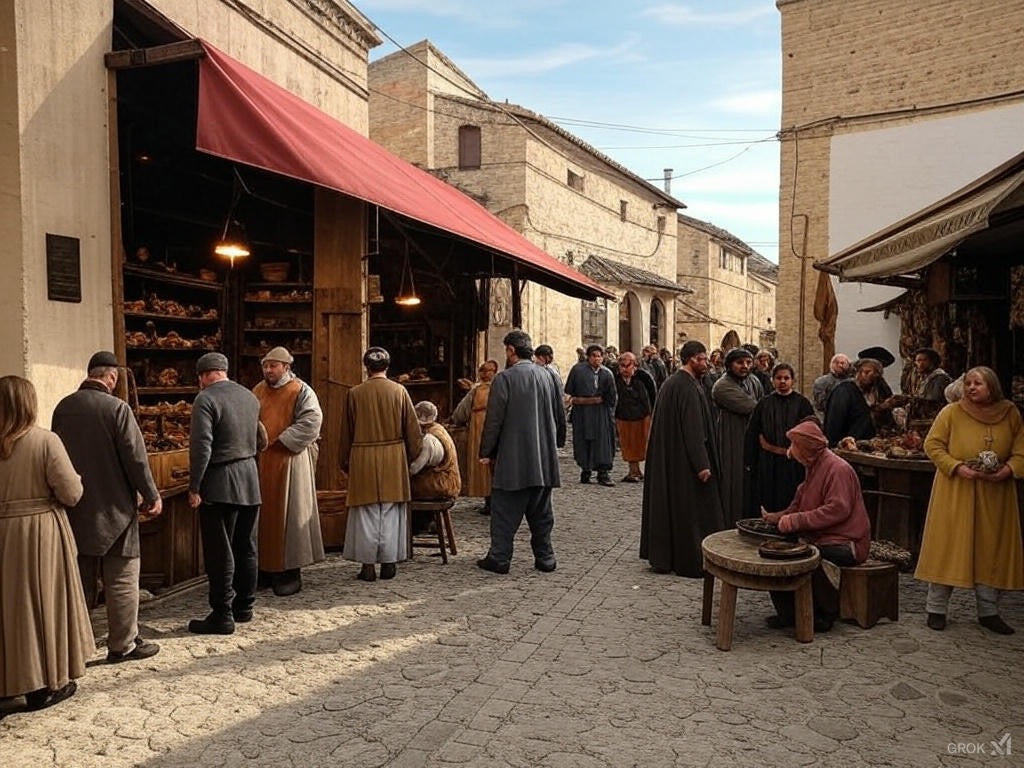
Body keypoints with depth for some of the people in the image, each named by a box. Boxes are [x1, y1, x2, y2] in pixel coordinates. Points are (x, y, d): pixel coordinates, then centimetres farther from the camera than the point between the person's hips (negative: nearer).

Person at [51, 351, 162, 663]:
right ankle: (122, 645, 10)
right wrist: (152, 496, -4)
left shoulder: (62, 408, 2)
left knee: (80, 577, 17)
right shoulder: (116, 408, -16)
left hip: (75, 508, 6)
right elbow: (135, 457, -16)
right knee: (122, 580, 4)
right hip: (113, 507, -6)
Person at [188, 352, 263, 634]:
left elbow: (201, 447, -18)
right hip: (250, 479, 7)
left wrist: (194, 487, -14)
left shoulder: (206, 399, -12)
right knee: (246, 548, 14)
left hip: (220, 484, -7)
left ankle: (222, 616, 4)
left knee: (220, 552, -1)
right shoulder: (250, 396, 11)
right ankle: (244, 607, 24)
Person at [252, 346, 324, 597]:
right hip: (261, 461, 6)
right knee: (264, 513, 9)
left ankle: (291, 572, 5)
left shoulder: (301, 391, -6)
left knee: (290, 515, -2)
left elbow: (311, 421, -17)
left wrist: (281, 441, -17)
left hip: (290, 460, -6)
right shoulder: (258, 391, 12)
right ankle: (267, 567, 19)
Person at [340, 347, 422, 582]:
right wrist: (412, 456, 14)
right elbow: (412, 428, 0)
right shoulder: (399, 391, -4)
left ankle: (368, 565, 10)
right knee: (391, 512, 9)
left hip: (363, 459, -1)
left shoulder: (355, 393, -5)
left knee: (366, 512, 7)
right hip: (393, 458, 1)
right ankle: (389, 563, 14)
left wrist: (346, 461, 14)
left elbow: (347, 432, 2)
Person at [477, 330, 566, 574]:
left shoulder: (505, 378, -11)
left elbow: (494, 419, -11)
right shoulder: (546, 376, 6)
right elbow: (560, 415, 13)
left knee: (505, 511, 5)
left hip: (513, 458, -5)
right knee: (541, 512, 14)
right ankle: (545, 558, 19)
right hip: (543, 458, 6)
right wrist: (556, 443, 24)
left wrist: (486, 452, -2)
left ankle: (499, 558, 10)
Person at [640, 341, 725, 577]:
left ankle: (661, 557, 21)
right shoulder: (688, 387, -18)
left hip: (664, 459, 10)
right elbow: (694, 430, -21)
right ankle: (691, 561, 8)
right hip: (685, 461, -10)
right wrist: (702, 464, -20)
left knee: (666, 504, 13)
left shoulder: (668, 383, 11)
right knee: (691, 508, 0)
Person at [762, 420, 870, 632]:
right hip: (819, 538, 9)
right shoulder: (814, 468, 16)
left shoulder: (838, 469, -15)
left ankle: (825, 615, -11)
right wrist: (779, 517, 3)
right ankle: (787, 612, 2)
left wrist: (796, 521, -27)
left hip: (844, 542, -9)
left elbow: (837, 509, -26)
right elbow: (800, 505, 20)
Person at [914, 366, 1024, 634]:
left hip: (996, 495, 3)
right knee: (948, 548, -1)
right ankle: (936, 609, 10)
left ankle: (989, 611, 24)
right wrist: (957, 467, -17)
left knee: (992, 551, 10)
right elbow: (932, 445, -4)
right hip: (955, 492, -3)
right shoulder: (951, 412, -5)